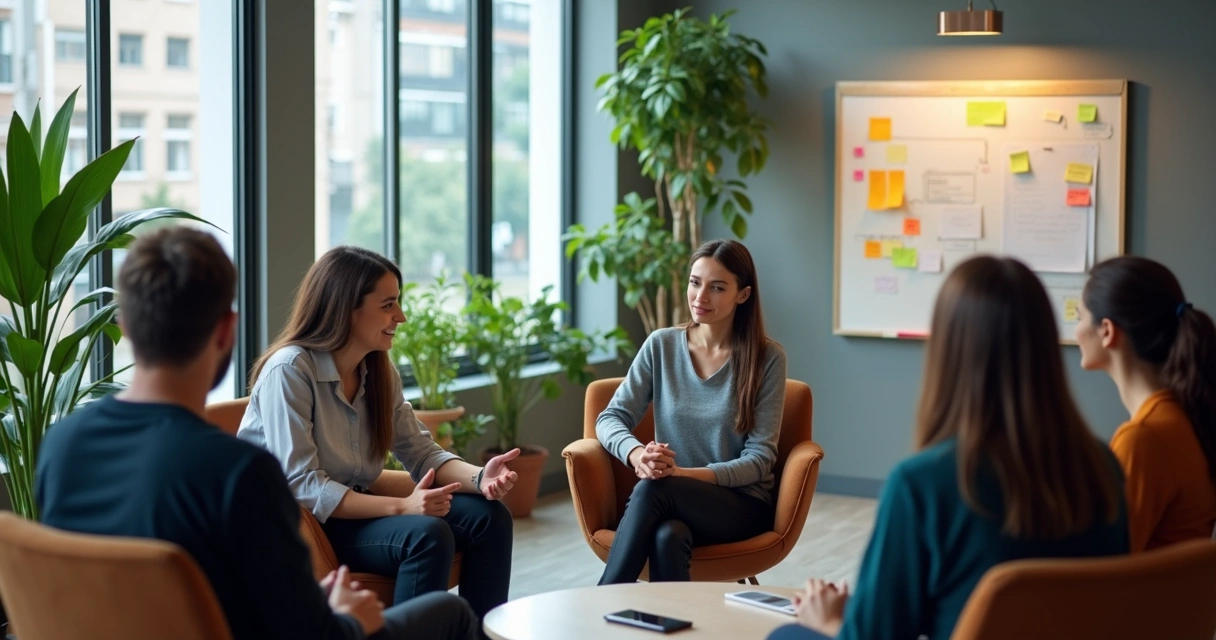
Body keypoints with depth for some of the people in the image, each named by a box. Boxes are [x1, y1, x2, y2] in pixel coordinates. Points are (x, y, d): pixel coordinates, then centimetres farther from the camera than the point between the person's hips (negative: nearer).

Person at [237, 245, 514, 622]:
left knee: (488, 517, -7)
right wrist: (401, 506, -32)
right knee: (427, 535, -29)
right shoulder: (289, 370, -21)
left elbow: (422, 452, 2)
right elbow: (300, 485, -26)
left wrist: (479, 477, -19)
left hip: (352, 508, 8)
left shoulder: (380, 373, 4)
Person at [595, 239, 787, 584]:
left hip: (742, 504, -2)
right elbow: (611, 418, 2)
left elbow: (760, 459, -8)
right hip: (673, 503, 2)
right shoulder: (661, 345, 4)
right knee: (668, 536, -37)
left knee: (653, 489, -34)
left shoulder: (767, 358, -4)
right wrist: (637, 454, -23)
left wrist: (684, 474, -24)